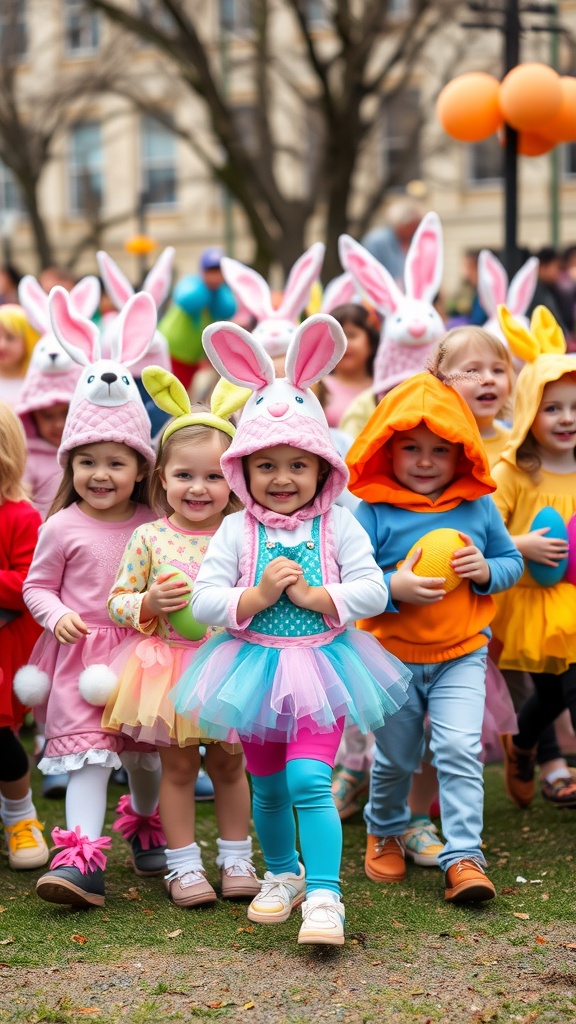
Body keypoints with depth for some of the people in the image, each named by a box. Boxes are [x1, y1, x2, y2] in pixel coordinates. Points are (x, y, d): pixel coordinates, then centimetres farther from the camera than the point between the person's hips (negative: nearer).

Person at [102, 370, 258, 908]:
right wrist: (149, 603, -19)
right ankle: (183, 864, 17)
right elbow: (117, 601, 0)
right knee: (178, 764, 7)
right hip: (168, 665, -1)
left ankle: (236, 859, 26)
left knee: (229, 763, 13)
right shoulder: (148, 537, -4)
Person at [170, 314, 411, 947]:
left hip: (320, 667, -2)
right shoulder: (237, 530, -2)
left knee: (309, 780, -16)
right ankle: (282, 874, 38)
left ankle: (323, 895, -12)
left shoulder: (338, 525, -3)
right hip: (256, 668, 2)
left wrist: (315, 597, -18)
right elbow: (204, 598, -7)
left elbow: (372, 589, -9)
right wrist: (257, 596, -19)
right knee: (267, 786, 14)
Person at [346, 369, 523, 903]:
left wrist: (486, 570, -15)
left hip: (461, 654, 1)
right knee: (395, 757, 15)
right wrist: (393, 587, -27)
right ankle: (385, 832, 41)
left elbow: (512, 561, 6)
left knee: (460, 750, -13)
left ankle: (464, 857, -7)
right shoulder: (372, 513, -10)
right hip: (392, 657, 0)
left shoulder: (478, 507, -2)